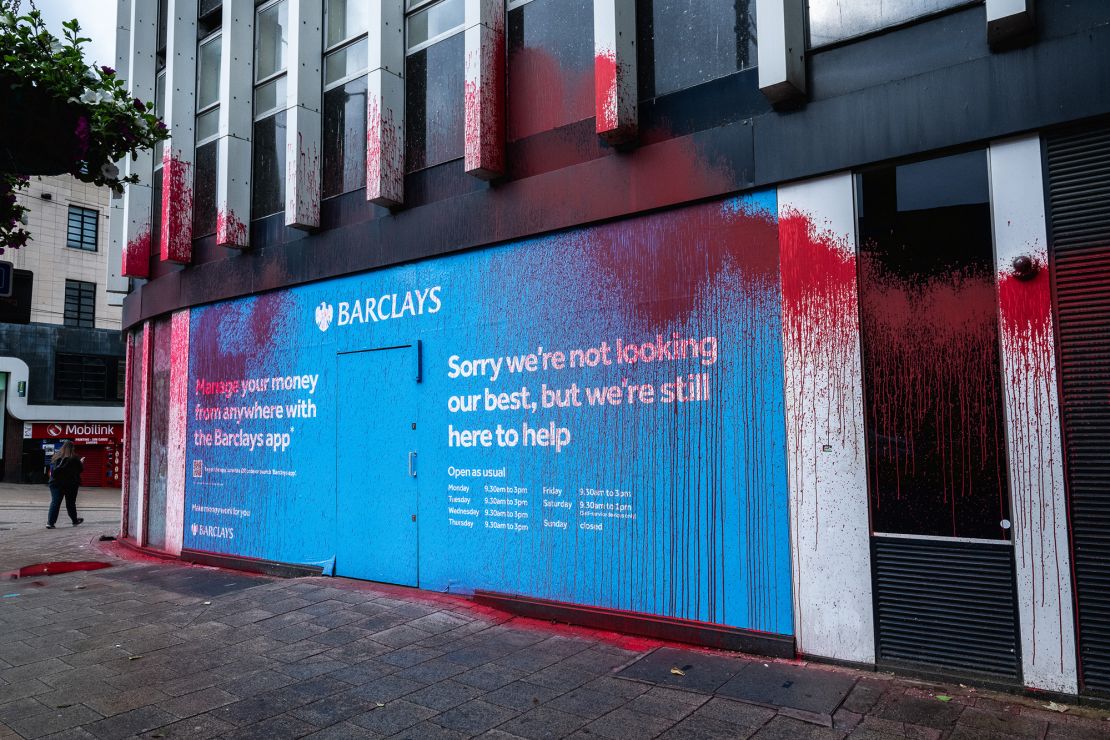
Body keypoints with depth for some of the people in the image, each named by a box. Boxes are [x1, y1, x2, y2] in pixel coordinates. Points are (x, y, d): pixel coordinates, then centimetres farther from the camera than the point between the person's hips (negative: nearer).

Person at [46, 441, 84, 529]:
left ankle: (50, 522, -11)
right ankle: (75, 520, 26)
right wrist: (81, 463, 17)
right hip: (70, 484, -2)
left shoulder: (55, 457, 3)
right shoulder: (73, 458, -10)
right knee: (71, 503, 11)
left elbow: (51, 470, 9)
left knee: (55, 502, 1)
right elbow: (80, 469, 0)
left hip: (56, 483, 2)